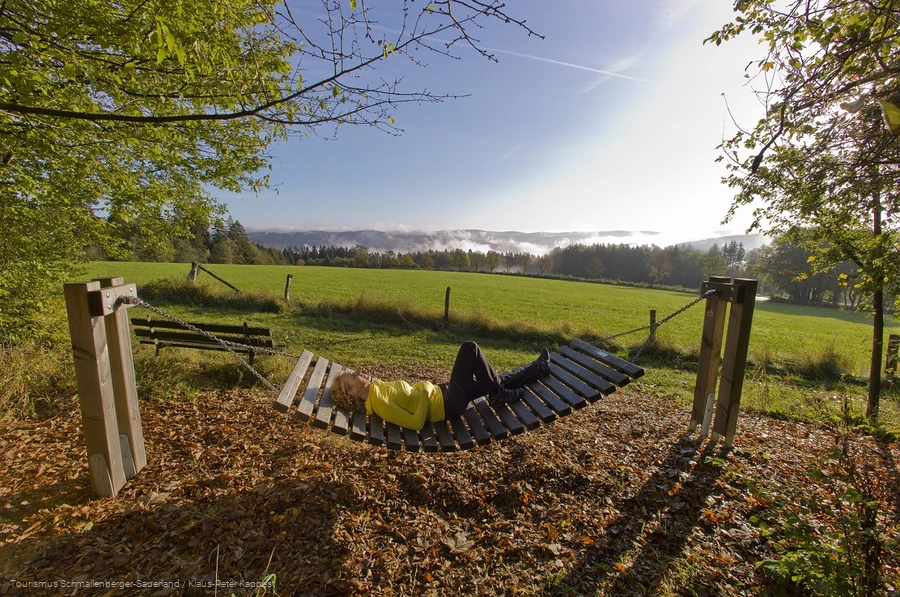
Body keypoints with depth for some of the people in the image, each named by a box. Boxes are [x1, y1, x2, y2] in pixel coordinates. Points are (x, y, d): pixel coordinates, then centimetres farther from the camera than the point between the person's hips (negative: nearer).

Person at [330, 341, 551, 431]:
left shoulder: (375, 387, 6)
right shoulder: (378, 402, -22)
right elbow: (417, 423, -25)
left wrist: (425, 386, 2)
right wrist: (425, 393, -19)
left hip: (441, 392, 9)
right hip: (449, 405, -9)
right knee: (469, 348, -15)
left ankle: (538, 369, 36)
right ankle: (499, 395, 1)